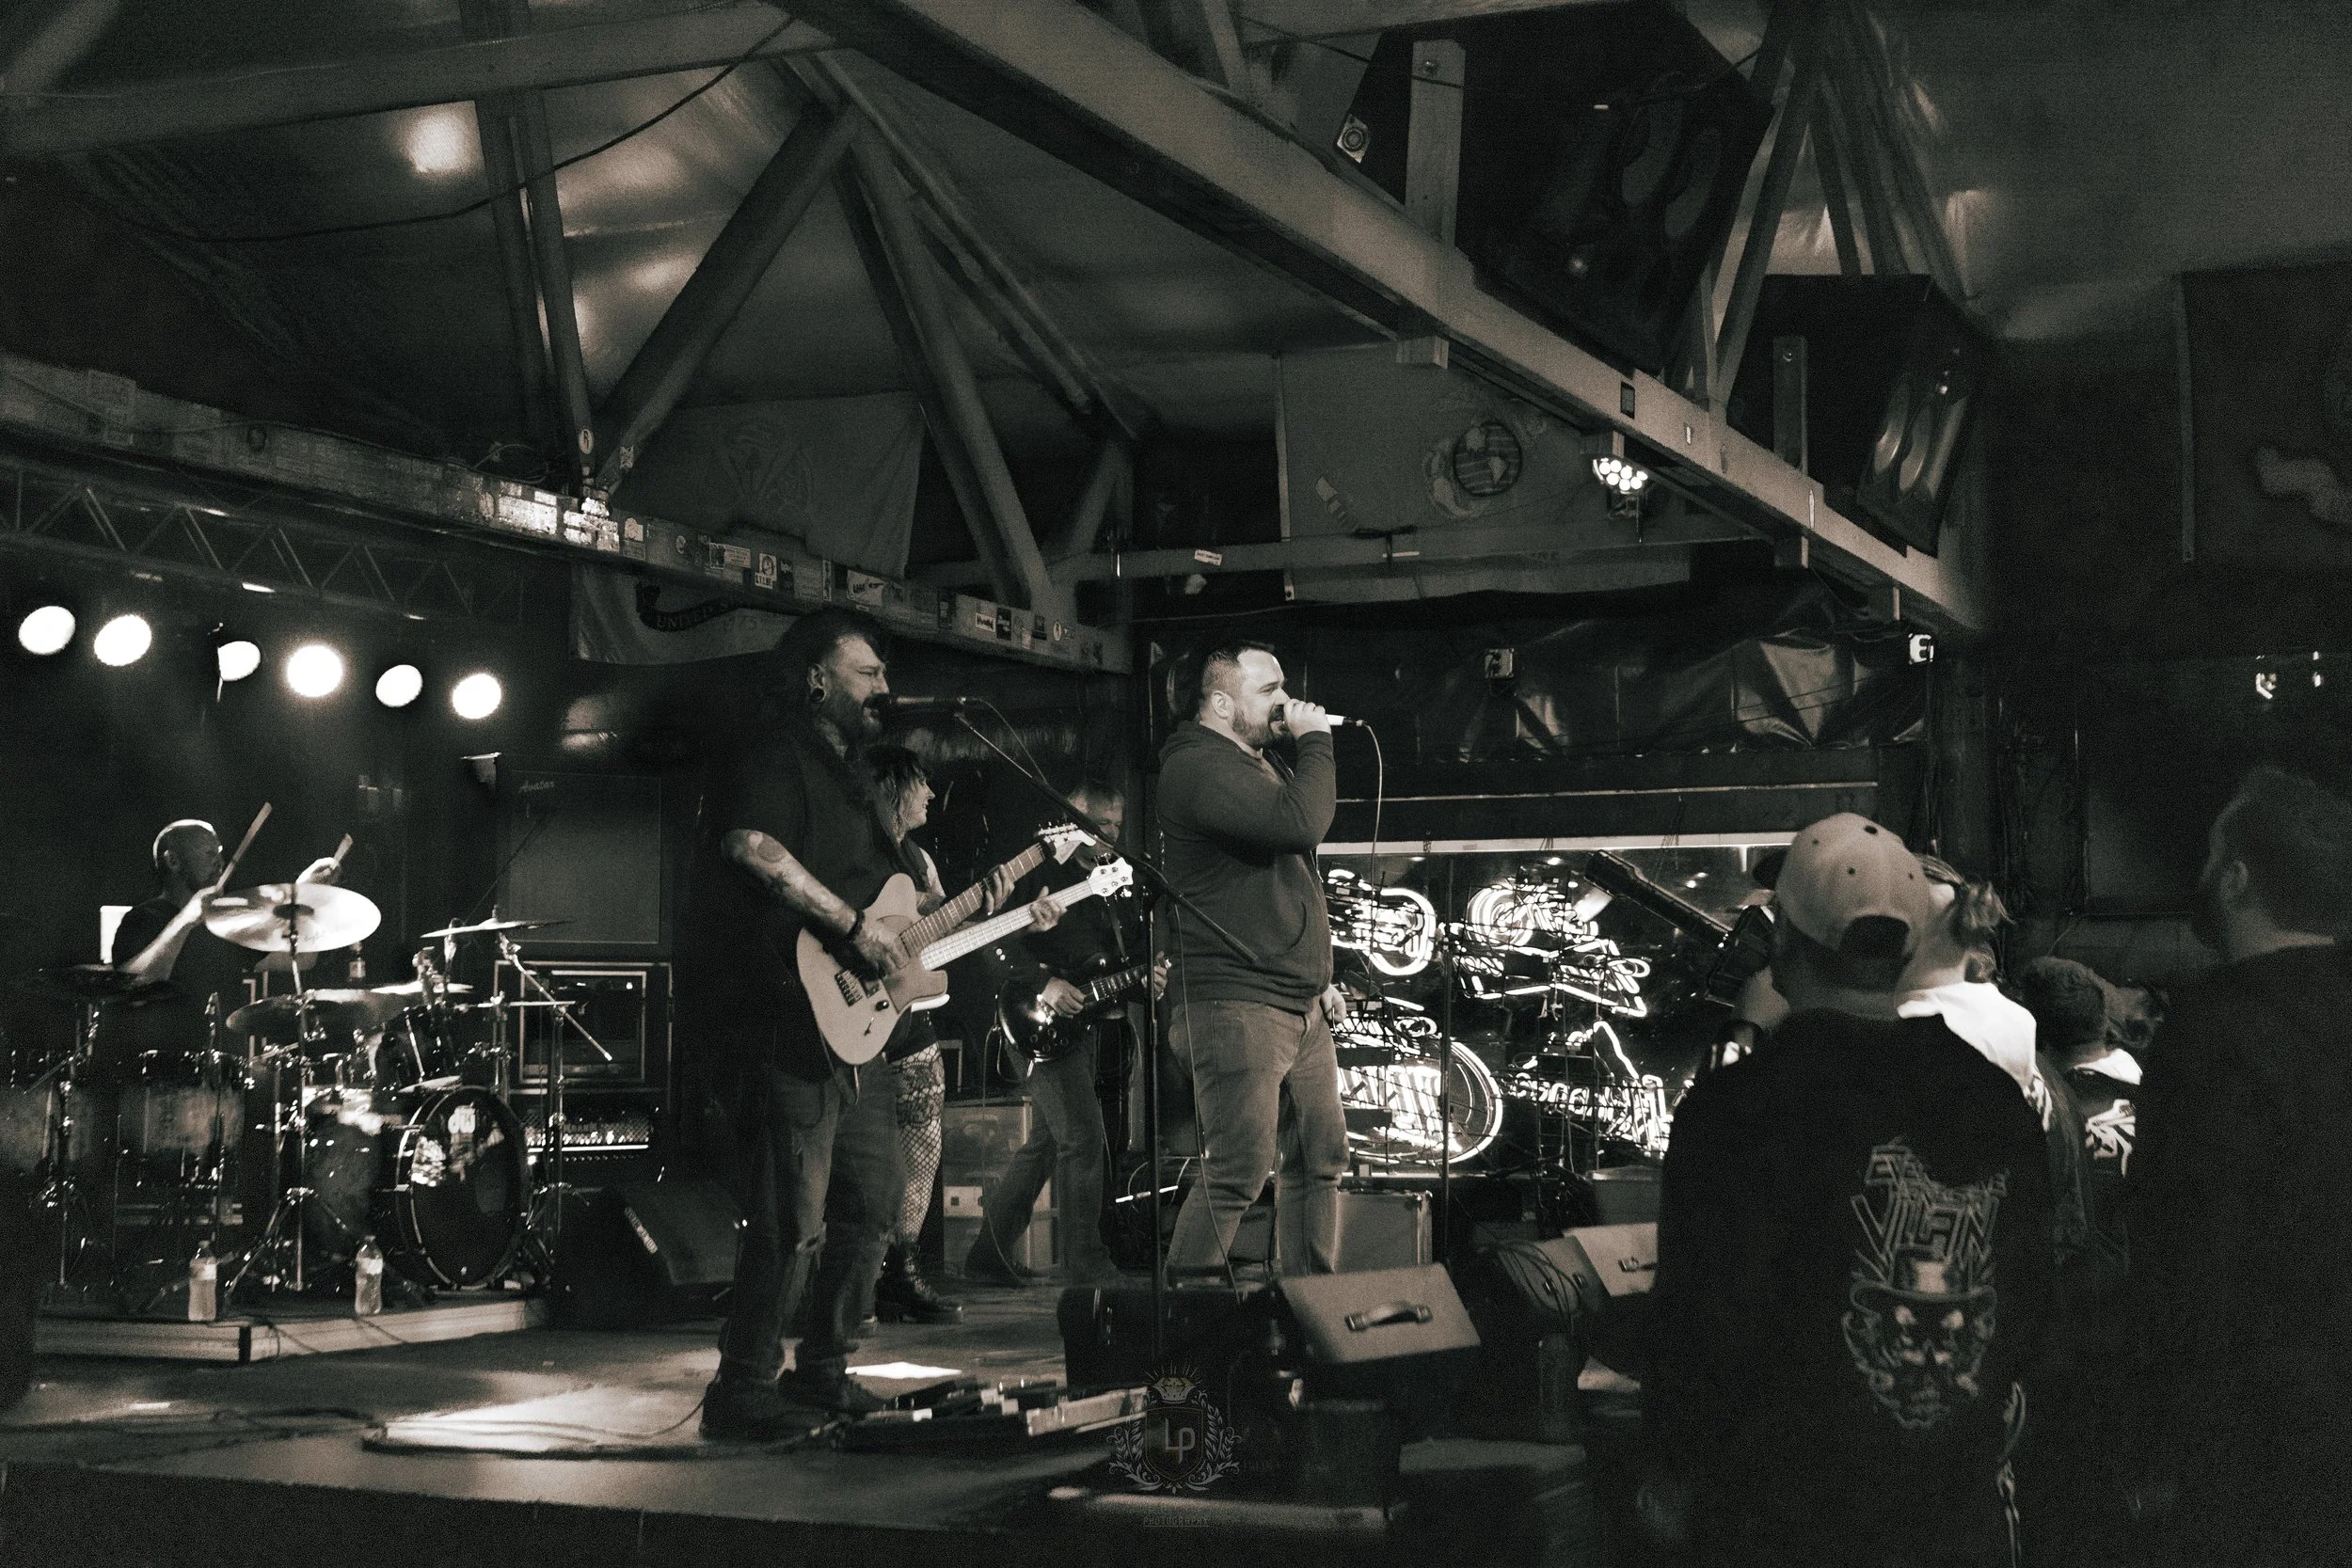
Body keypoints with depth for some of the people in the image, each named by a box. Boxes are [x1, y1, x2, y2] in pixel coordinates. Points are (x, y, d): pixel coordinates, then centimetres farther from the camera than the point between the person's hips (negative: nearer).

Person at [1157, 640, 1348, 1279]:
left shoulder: (1264, 764, 20)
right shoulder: (1199, 765, -14)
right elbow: (1301, 822, -29)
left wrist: (1321, 978, 23)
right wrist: (1315, 739, -15)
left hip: (1301, 1006, 10)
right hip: (1236, 1008, -10)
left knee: (1321, 1155, 13)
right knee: (1239, 1171, -13)